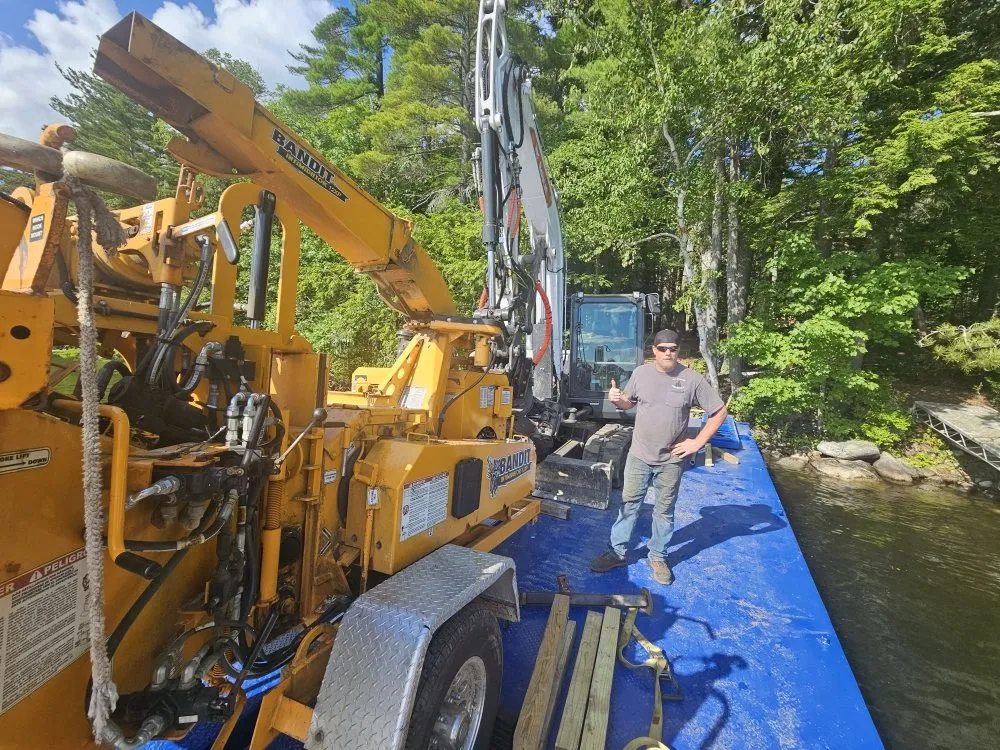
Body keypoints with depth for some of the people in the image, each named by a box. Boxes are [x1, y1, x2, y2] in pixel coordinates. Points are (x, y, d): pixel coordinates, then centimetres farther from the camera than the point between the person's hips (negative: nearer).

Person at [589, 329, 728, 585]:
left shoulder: (692, 379, -10)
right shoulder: (641, 372, -3)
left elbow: (720, 412, -2)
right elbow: (628, 402, 11)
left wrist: (698, 442, -7)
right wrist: (616, 399, -12)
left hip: (671, 460, -1)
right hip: (639, 456, 2)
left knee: (664, 511, 14)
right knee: (629, 504, 11)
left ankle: (658, 557, 32)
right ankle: (617, 552, 26)